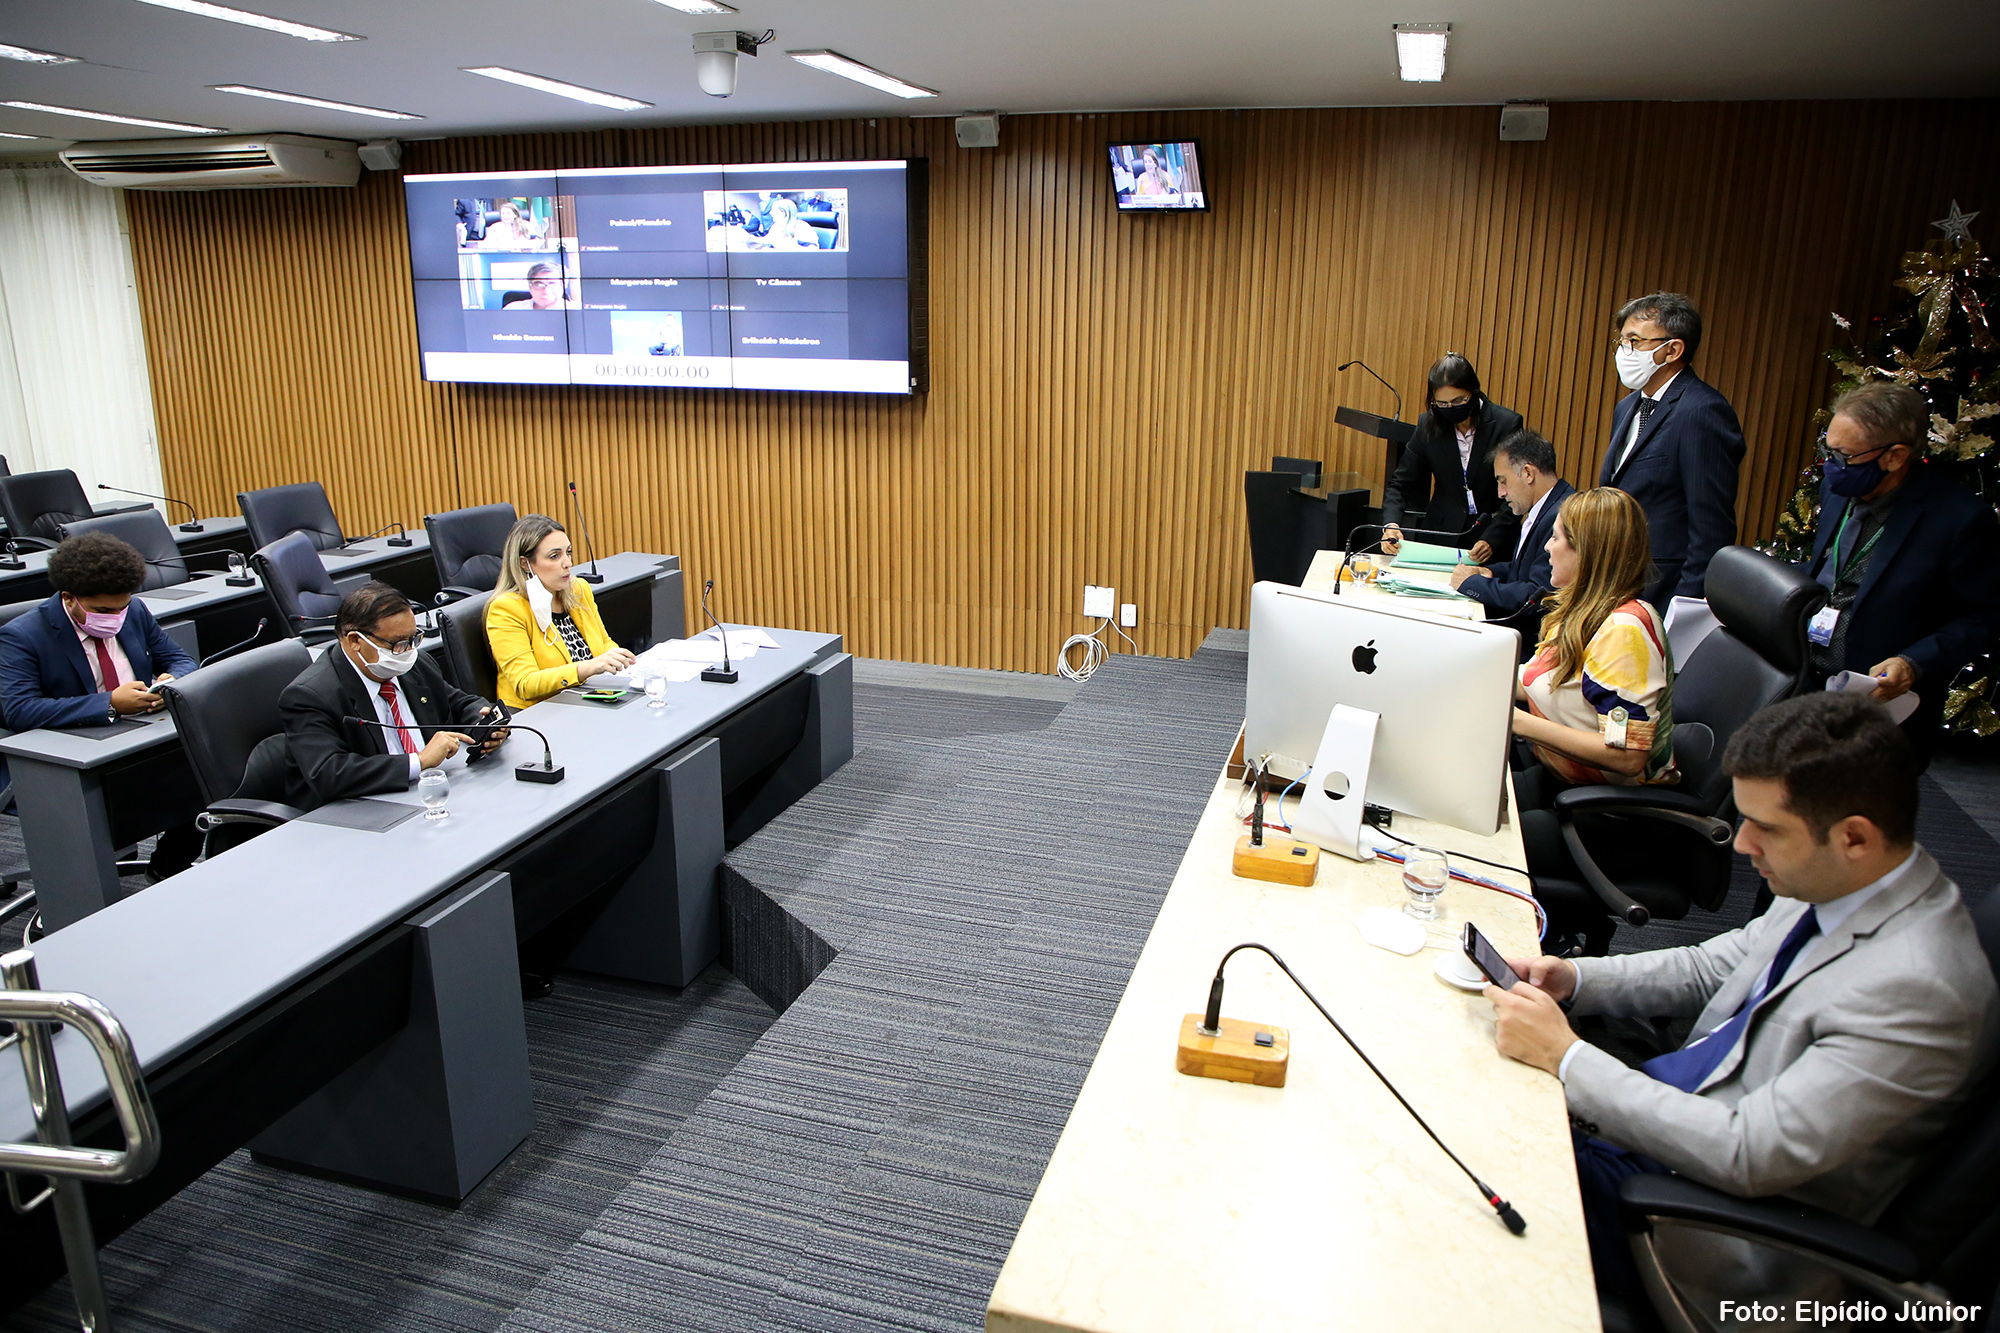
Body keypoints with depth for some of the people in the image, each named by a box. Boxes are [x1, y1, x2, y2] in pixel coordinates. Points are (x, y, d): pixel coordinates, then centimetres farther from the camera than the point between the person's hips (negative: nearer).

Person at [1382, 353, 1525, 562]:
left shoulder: (1506, 424, -5)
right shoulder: (1428, 424, 2)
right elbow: (1400, 483, 6)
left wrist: (1491, 540, -20)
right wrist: (1391, 525, -14)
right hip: (1441, 535, 2)